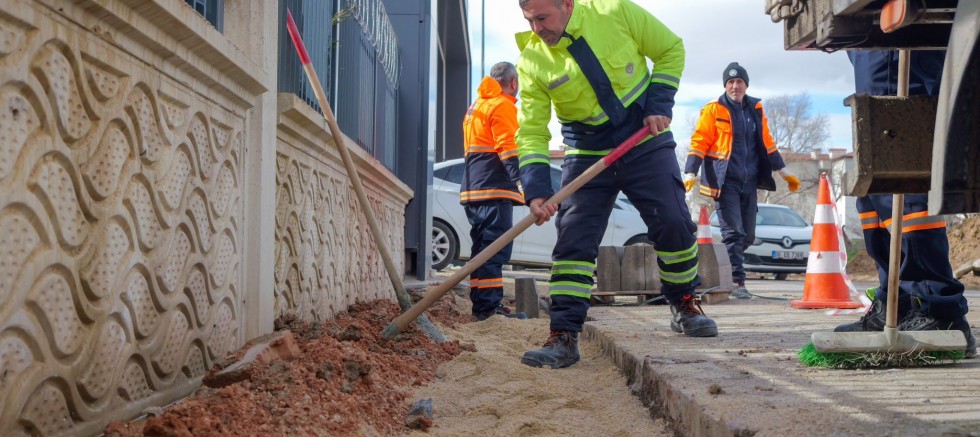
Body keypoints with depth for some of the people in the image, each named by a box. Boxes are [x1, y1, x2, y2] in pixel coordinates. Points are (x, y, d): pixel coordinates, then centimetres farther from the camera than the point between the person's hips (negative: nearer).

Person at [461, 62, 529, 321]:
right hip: (495, 187, -10)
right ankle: (489, 304, -19)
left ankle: (481, 305, 13)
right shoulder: (503, 105, -5)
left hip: (473, 187, 10)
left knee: (482, 246, 11)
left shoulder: (476, 106, 26)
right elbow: (508, 147, -17)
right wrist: (523, 182, -24)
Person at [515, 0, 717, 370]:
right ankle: (564, 337, -5)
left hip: (645, 143, 0)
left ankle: (684, 305, 21)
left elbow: (670, 49, 0)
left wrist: (659, 104, -11)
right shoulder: (532, 61, -13)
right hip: (586, 156, 1)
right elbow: (531, 132, -14)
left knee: (673, 224, -4)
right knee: (573, 239, -9)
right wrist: (536, 190, -26)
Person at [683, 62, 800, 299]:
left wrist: (783, 171, 22)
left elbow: (766, 143, 22)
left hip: (749, 182, 6)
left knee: (747, 235, 7)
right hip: (725, 182, -5)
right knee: (733, 232, -10)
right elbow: (699, 142, -5)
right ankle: (737, 281, -7)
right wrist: (690, 174, -15)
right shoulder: (713, 110, -1)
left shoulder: (756, 110, 14)